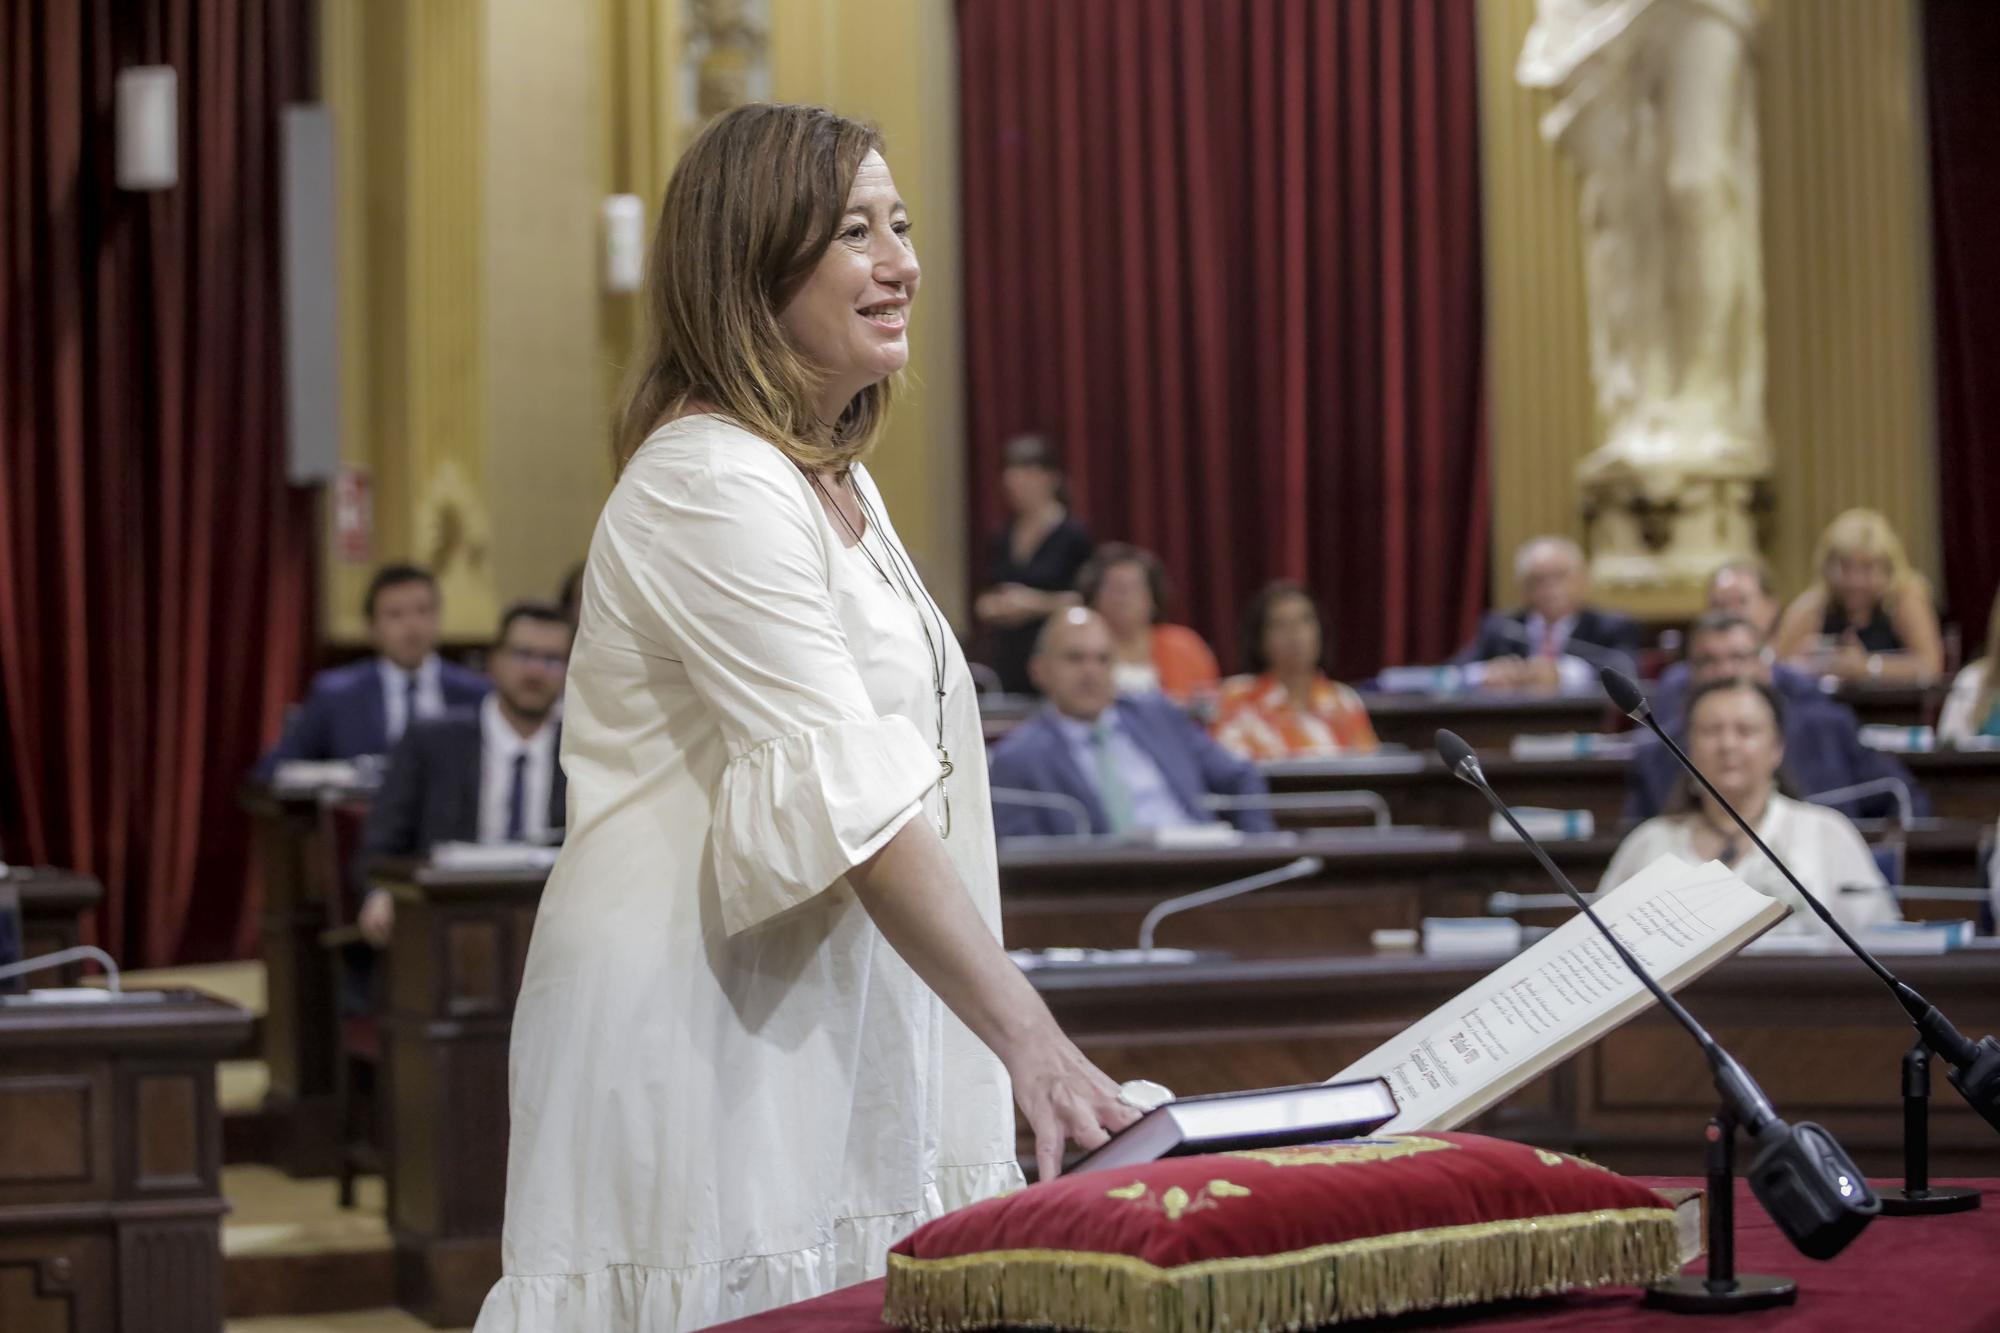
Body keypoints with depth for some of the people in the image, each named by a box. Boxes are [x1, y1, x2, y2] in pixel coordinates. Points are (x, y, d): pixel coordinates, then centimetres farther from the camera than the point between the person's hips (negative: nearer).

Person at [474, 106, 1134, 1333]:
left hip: (832, 1019, 9)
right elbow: (853, 804, -24)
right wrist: (1030, 1038, -29)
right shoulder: (709, 484, -16)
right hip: (705, 1025, -9)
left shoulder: (840, 481, 15)